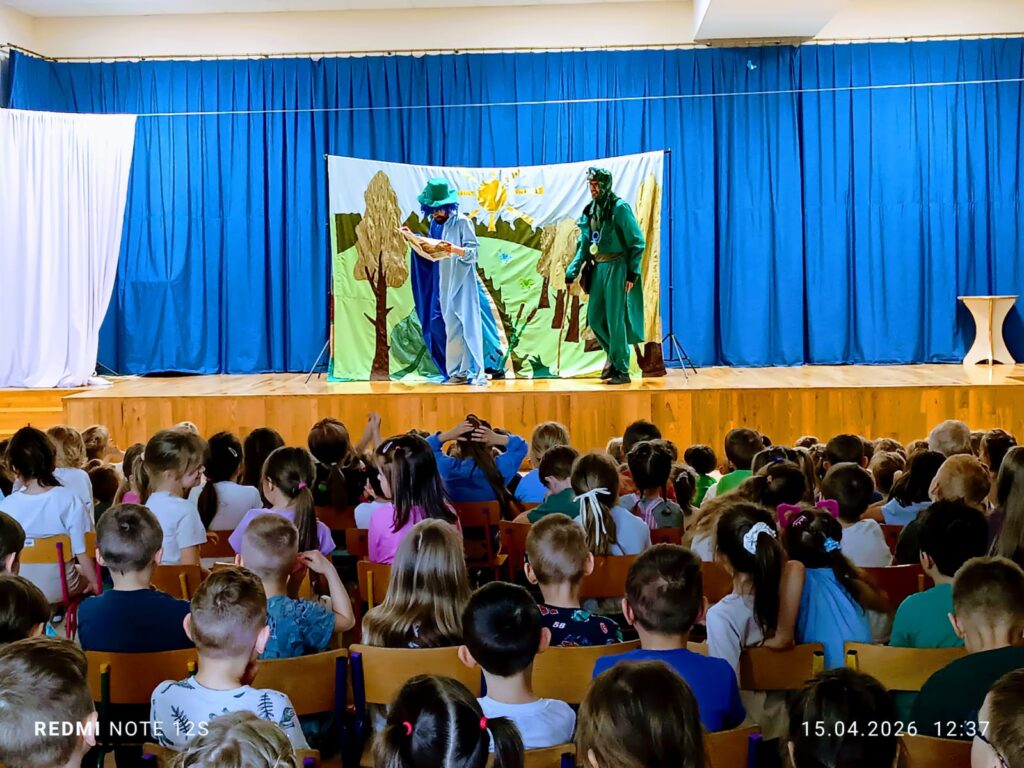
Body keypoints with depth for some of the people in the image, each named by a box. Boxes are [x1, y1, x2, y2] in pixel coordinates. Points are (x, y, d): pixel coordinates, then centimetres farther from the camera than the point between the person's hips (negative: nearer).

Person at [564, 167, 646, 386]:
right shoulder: (591, 210, 11)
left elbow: (637, 243, -10)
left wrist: (632, 273, -14)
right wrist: (573, 271, 9)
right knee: (595, 319, 8)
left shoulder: (619, 208, -10)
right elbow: (584, 245, 16)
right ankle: (614, 354, 29)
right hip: (598, 268, 7)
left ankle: (622, 370, 3)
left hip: (616, 268, -7)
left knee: (615, 319, -6)